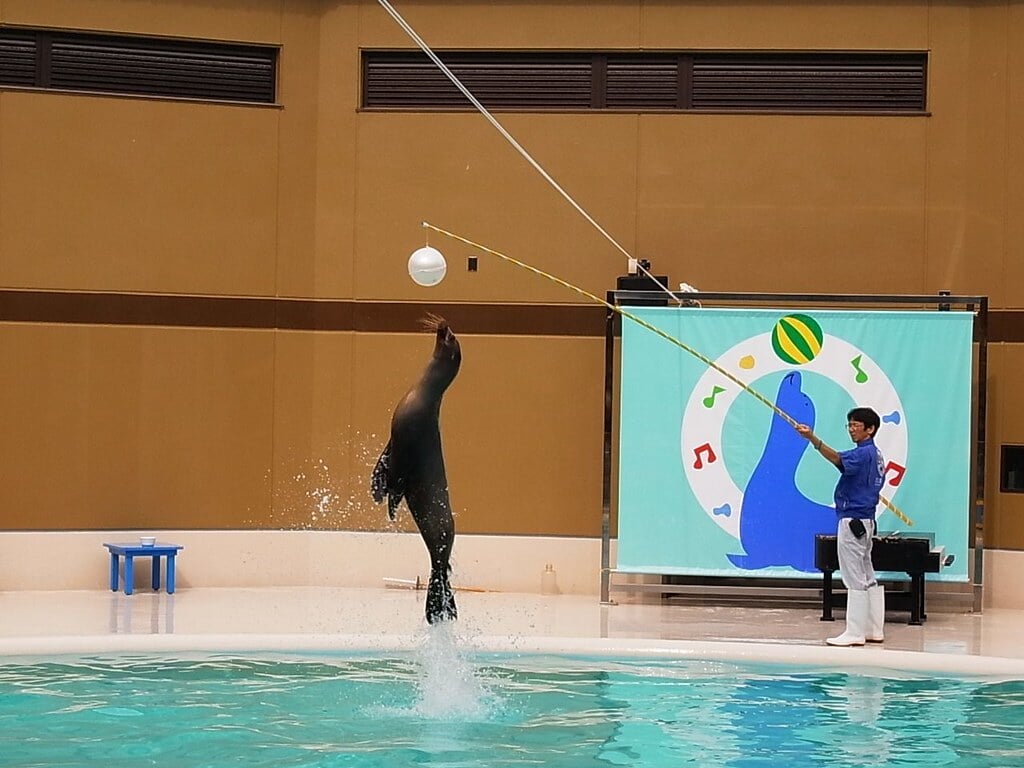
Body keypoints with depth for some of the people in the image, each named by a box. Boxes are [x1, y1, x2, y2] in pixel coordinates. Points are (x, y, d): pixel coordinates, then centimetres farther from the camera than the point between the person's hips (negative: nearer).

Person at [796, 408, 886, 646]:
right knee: (868, 578, 13)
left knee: (855, 579, -8)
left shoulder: (863, 454, -17)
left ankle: (855, 633, -6)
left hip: (853, 522, -11)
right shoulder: (875, 454, 15)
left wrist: (812, 438, -51)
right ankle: (873, 630, 18)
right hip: (865, 521, 11)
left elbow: (837, 459, -37)